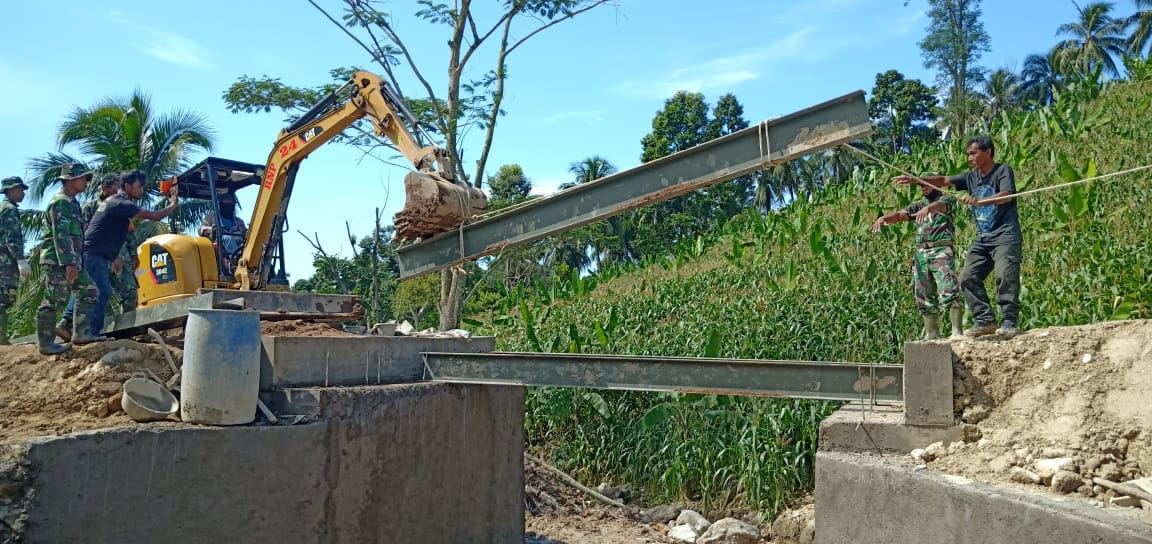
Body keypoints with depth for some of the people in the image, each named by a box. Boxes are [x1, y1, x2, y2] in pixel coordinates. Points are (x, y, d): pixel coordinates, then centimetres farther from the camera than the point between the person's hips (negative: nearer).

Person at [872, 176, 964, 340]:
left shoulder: (947, 200, 6)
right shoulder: (918, 205, 22)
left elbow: (938, 206, -19)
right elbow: (900, 214, 6)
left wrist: (928, 208, -43)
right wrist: (883, 218, -16)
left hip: (941, 252, -6)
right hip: (921, 254, 6)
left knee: (949, 292, -18)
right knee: (924, 297, 6)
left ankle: (957, 332, -15)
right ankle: (932, 335, 12)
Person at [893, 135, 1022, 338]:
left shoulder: (1003, 170, -3)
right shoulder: (972, 176, 15)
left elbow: (1006, 195, -20)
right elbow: (943, 180, 19)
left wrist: (979, 201, -36)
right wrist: (915, 179, 9)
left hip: (1005, 236, -7)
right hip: (982, 238, 7)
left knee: (1005, 276, -20)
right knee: (968, 277, -5)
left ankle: (1010, 322, -16)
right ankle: (985, 321, -4)